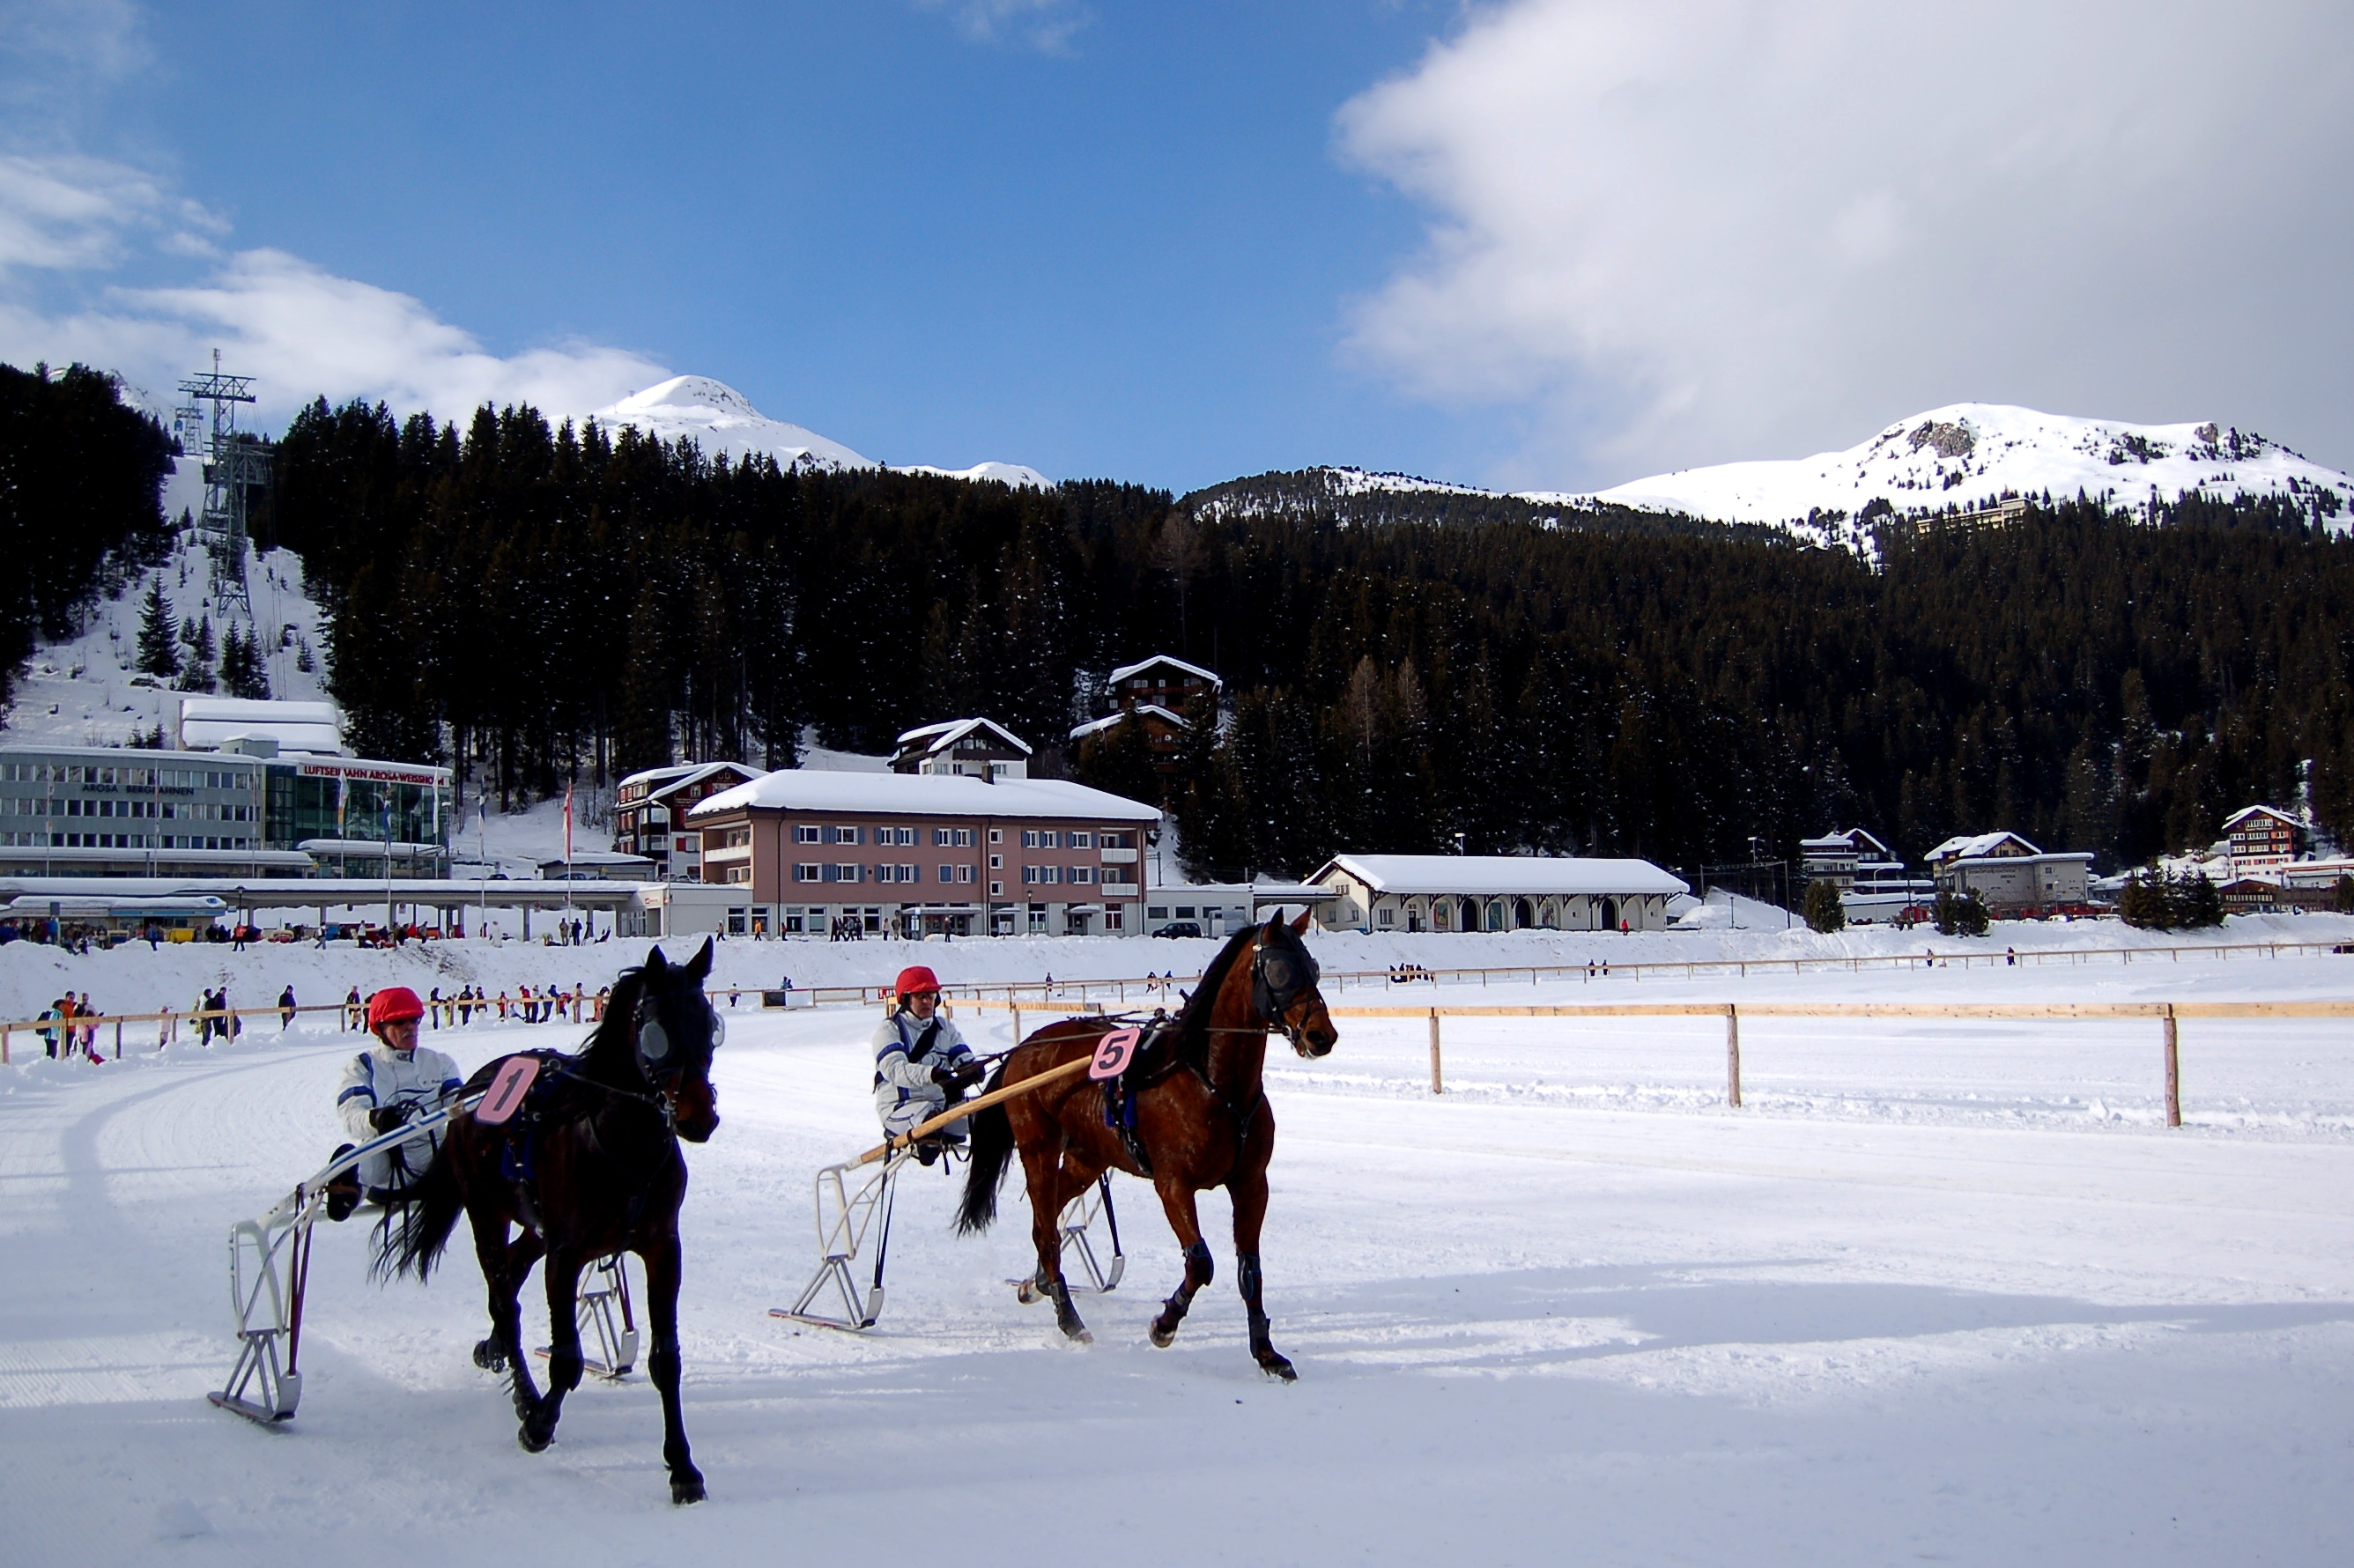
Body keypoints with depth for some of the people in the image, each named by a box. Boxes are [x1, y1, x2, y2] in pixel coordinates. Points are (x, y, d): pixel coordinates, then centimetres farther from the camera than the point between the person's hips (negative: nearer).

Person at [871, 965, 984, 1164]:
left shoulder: (946, 1027, 14)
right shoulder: (889, 1029, -3)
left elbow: (964, 1060, 1)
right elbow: (895, 1069, -22)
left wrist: (972, 1070, -27)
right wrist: (931, 1074, -41)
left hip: (943, 1103, 6)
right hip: (900, 1108, -5)